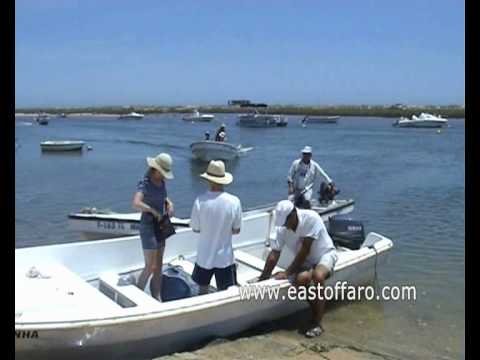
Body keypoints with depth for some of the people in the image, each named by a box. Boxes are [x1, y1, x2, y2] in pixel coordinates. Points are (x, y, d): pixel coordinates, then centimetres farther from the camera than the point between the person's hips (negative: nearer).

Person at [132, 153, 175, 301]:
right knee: (150, 267, -5)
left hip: (159, 226, 8)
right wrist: (154, 211, -26)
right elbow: (136, 204, -36)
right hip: (148, 226, -8)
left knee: (159, 265, 12)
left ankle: (157, 298, 22)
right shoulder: (144, 183, -19)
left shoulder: (161, 182, 4)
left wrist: (169, 203, 1)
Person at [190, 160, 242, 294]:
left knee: (203, 290, 21)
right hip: (225, 257, 0)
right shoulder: (234, 201, -14)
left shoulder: (200, 201, -17)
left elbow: (195, 228, -6)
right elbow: (236, 230, -4)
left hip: (204, 257, 0)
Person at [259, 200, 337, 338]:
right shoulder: (282, 228, -13)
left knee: (318, 276, -37)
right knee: (301, 279, -31)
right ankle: (317, 313, -5)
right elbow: (274, 255, -8)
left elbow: (304, 251, -26)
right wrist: (262, 279, -11)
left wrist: (287, 273, -22)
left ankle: (317, 323, -22)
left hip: (325, 254, -3)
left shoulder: (311, 218, -28)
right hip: (306, 261, 4)